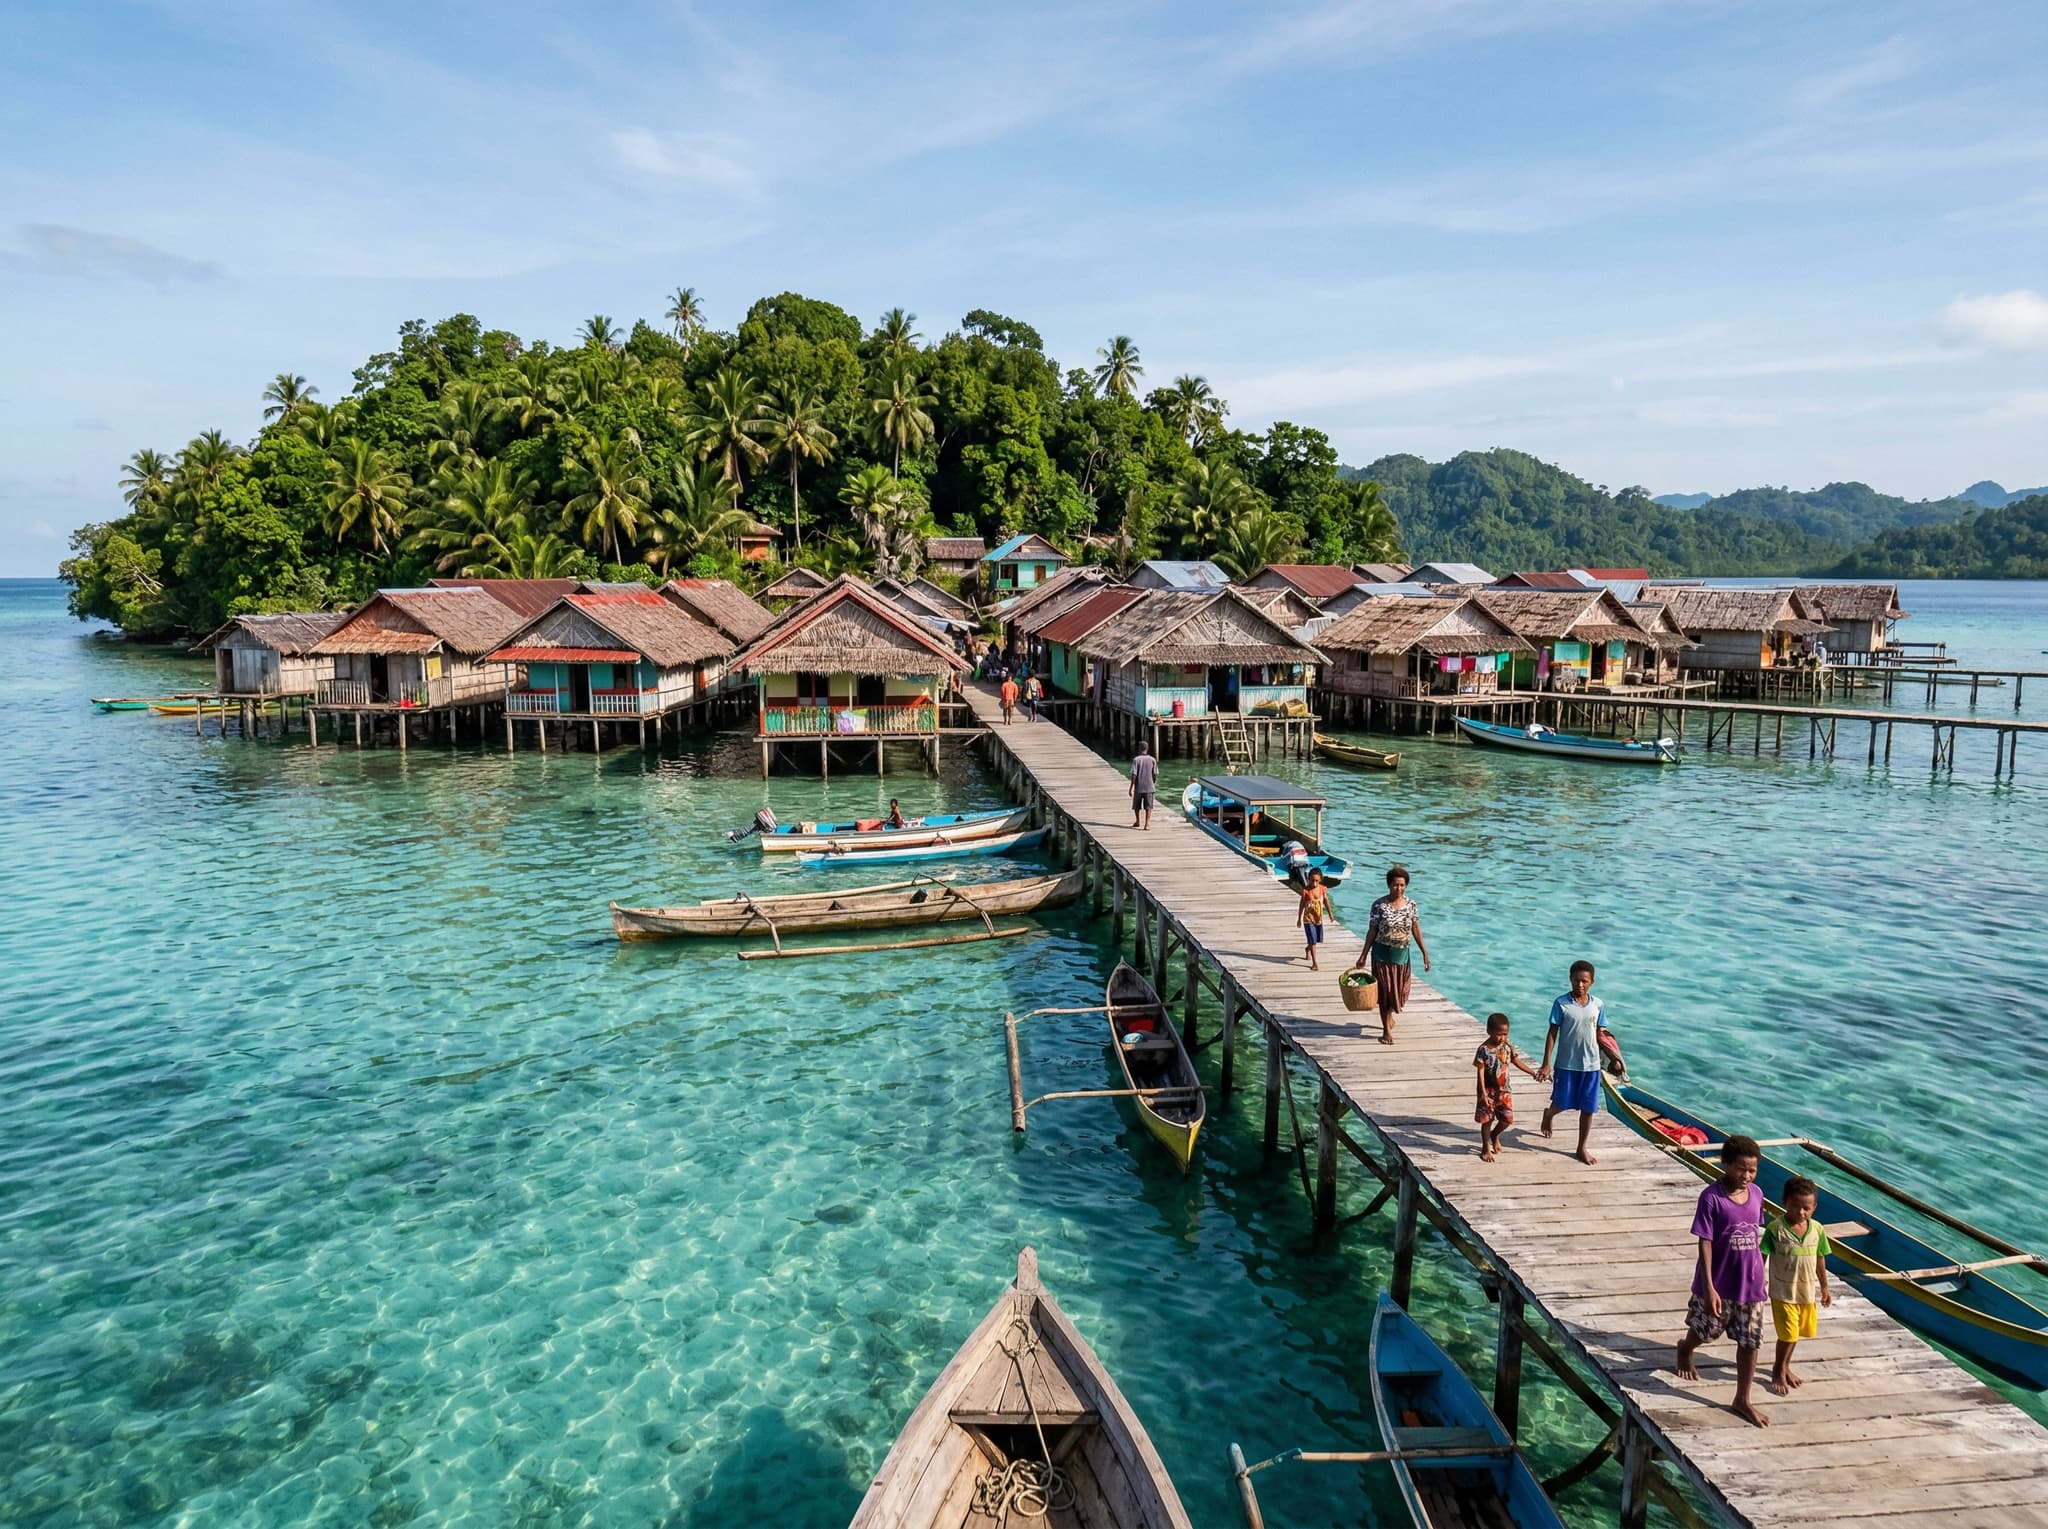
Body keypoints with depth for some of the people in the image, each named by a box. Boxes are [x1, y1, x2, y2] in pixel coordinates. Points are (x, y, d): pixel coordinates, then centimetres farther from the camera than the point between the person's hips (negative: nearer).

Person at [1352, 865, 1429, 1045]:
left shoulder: (1411, 905, -4)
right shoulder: (1379, 905, -13)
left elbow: (1416, 930, 4)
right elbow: (1372, 932, -7)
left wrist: (1425, 954, 4)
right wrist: (1363, 956, -7)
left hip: (1402, 954, 3)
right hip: (1382, 954, -3)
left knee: (1398, 989, 15)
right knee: (1384, 990, 3)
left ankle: (1389, 1015, 44)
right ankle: (1386, 1029, 14)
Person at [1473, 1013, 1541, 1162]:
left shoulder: (1508, 1045, -4)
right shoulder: (1484, 1050, -18)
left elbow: (1517, 1061, 11)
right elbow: (1480, 1072, -16)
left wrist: (1533, 1073, 9)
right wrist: (1483, 1093, -20)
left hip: (1504, 1090, 4)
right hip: (1489, 1090, -4)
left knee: (1507, 1119, 7)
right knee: (1487, 1120, 5)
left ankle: (1494, 1135, 38)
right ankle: (1486, 1148, 22)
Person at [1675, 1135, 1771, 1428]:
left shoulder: (1756, 1194, -4)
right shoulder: (1712, 1197, -21)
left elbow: (1757, 1238, 9)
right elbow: (1705, 1244, -18)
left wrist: (1762, 1276, 15)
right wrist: (1709, 1288, -20)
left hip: (1751, 1284, 4)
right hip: (1719, 1284, -4)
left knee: (1750, 1343, 8)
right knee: (1705, 1332, 17)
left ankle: (1743, 1400, 25)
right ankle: (1685, 1349, 51)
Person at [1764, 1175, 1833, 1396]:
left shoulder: (1817, 1229, -4)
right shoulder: (1775, 1229, -16)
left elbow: (1820, 1261, 9)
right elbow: (1762, 1259, -12)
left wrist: (1824, 1288, 16)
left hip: (1808, 1292, 4)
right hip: (1783, 1292, -4)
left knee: (1794, 1334, 17)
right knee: (1789, 1335, -1)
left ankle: (1784, 1366, 38)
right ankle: (1778, 1371, 21)